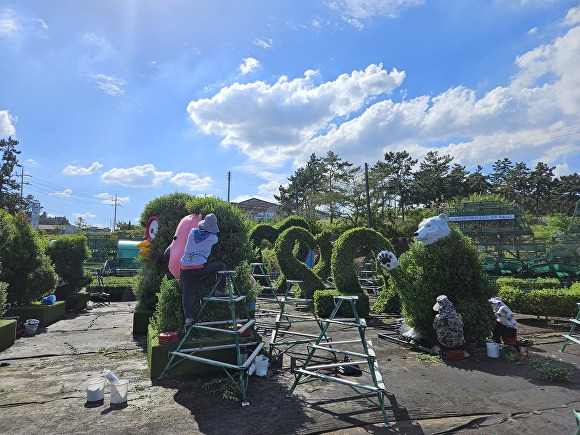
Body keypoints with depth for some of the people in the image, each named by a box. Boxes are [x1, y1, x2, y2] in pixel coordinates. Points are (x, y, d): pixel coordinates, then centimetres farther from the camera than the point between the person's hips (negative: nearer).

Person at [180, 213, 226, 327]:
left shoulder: (193, 232, 9)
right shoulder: (212, 238, -2)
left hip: (184, 267, 5)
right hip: (199, 268, -5)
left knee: (187, 293, 7)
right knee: (221, 266, 13)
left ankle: (188, 317, 2)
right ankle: (219, 290, 16)